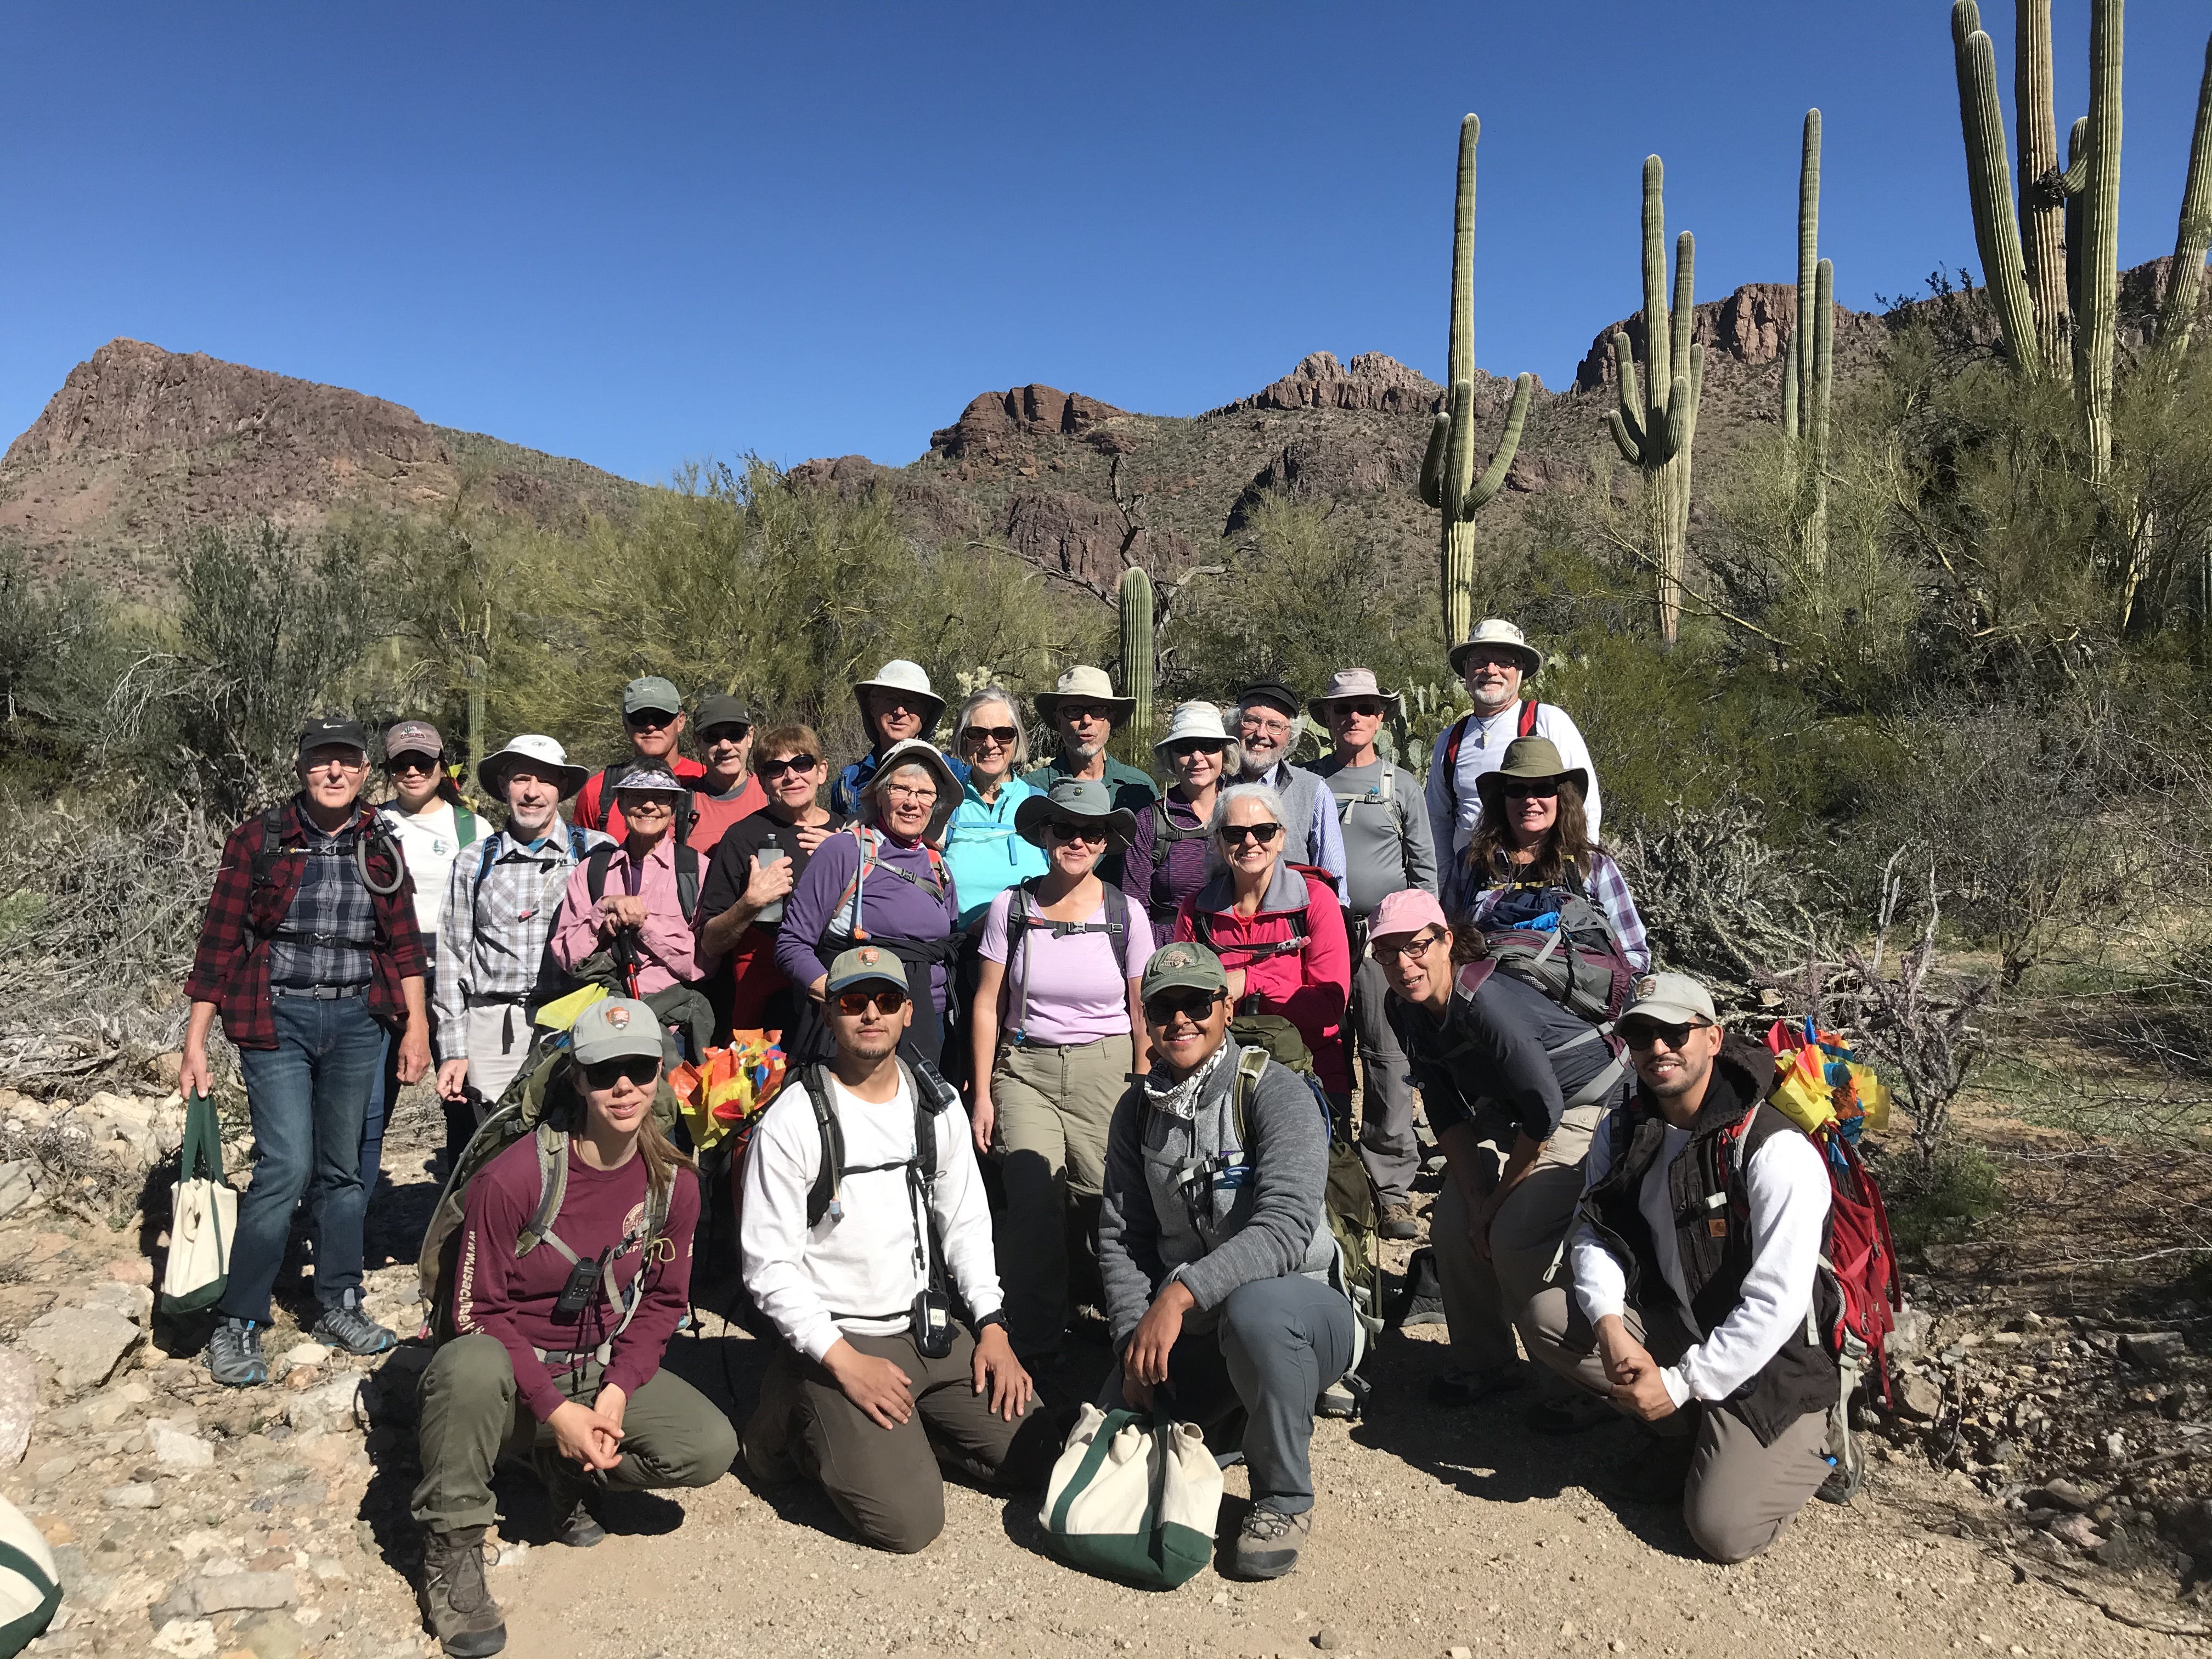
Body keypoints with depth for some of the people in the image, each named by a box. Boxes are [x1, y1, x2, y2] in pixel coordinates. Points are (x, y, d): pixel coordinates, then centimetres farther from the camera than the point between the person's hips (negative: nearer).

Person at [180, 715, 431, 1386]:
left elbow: (405, 944, 10)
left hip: (357, 1022, 3)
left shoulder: (380, 850, 6)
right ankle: (235, 1324, 4)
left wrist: (416, 1024, 4)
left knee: (342, 1168, 10)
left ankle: (339, 1305, 24)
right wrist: (195, 1043, -4)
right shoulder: (259, 840, -3)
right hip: (278, 1021, -3)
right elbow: (219, 942, -2)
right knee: (287, 1166, -11)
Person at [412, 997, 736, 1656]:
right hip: (510, 1377, -4)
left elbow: (663, 1302, 3)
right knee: (470, 1366, -39)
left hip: (605, 1373, 4)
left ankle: (568, 1471, 11)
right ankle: (452, 1550, -14)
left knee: (710, 1447, -19)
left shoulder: (674, 1183, -6)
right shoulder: (510, 1178, -20)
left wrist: (617, 1391, -13)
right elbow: (479, 1313, -15)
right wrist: (556, 1410, -21)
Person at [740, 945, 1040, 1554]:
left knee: (1033, 1450, -4)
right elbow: (768, 1264, -11)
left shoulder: (937, 1104, 5)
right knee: (908, 1520, -17)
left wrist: (992, 1326, 2)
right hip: (835, 1338, -5)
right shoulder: (792, 1121, -12)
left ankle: (899, 1423, 15)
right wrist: (845, 1362, -17)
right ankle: (801, 1424, 8)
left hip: (931, 1329, 6)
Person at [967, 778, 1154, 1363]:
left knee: (1109, 1201, -5)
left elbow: (1143, 1017, 5)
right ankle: (1035, 1344, 5)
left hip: (1105, 1073, 0)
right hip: (1025, 1071, 0)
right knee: (1034, 1200, -13)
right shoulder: (1012, 907, 1)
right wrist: (983, 1094, 1)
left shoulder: (1126, 914, 0)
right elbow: (988, 1005, 4)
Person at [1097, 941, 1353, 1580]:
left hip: (1301, 1307, -5)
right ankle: (1234, 1400, 21)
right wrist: (1134, 1336, -12)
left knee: (1254, 1309, -38)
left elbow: (1286, 1228, -28)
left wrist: (1182, 1291, -37)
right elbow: (1121, 1237, 3)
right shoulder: (1138, 1109, 3)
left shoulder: (1275, 1092, -15)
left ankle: (1283, 1501, -13)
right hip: (1189, 1330, 5)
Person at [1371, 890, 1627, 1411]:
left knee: (1516, 1236, -18)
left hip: (1587, 1104, -8)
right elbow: (1446, 1113, -1)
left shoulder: (1485, 1001, -33)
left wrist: (1499, 1198, -16)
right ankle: (1486, 1364, 19)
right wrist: (1476, 1198, -10)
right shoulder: (1405, 1010, -8)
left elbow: (1544, 1111, -29)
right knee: (1453, 1224, -2)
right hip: (1509, 1110, 8)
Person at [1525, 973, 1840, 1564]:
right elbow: (1592, 1233, -2)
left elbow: (1777, 1303, -25)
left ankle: (1809, 1445, 12)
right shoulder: (1624, 1131, -2)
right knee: (1547, 1316, -17)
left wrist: (1680, 1384, -23)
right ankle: (1680, 1435, 3)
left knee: (1723, 1531, -19)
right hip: (1673, 1327, 6)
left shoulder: (1778, 1151, -22)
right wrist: (1611, 1327, -23)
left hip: (1771, 1362, -6)